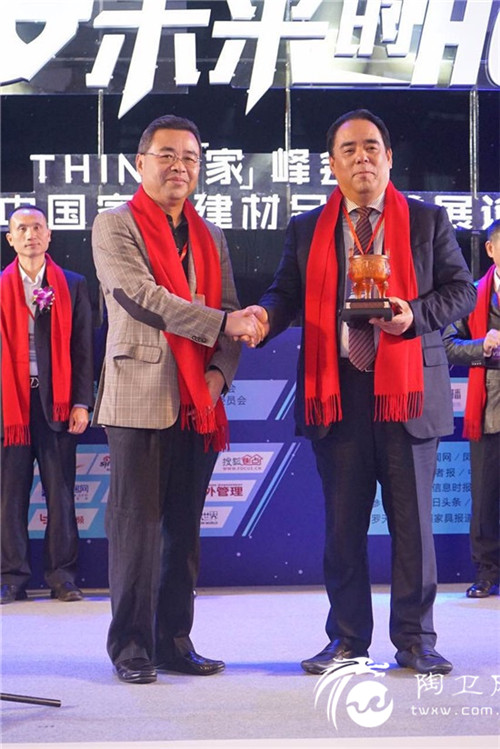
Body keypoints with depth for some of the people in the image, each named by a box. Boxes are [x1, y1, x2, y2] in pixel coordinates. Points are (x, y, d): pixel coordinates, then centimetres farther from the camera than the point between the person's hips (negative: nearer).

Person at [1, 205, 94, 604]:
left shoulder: (73, 286, 8)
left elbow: (83, 349, 5)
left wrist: (81, 403, -2)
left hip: (57, 401, 0)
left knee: (61, 491, 3)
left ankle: (63, 577, 9)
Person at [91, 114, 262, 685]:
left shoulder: (211, 238, 19)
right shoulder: (114, 226, 1)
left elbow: (229, 314, 15)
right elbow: (143, 297, -13)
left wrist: (219, 371, -4)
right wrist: (223, 322, -19)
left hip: (198, 402, 5)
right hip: (140, 397, -5)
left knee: (184, 528, 8)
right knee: (136, 524, -4)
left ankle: (174, 642, 16)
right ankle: (131, 647, 4)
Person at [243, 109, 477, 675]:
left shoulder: (427, 221, 8)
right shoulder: (307, 230, 12)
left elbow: (461, 289, 5)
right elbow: (287, 292, 7)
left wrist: (416, 315, -13)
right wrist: (266, 315, -16)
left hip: (406, 388, -1)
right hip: (336, 390, 2)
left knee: (412, 519, 1)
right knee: (342, 522, 6)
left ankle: (414, 640, 13)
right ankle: (347, 639, 17)